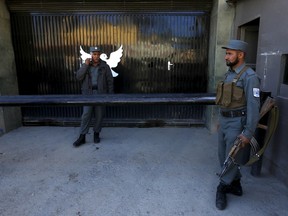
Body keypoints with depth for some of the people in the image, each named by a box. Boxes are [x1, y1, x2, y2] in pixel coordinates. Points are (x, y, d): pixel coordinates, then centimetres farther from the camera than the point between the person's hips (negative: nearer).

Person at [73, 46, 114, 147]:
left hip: (100, 93, 0)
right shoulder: (86, 65, 7)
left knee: (99, 115, 5)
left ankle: (96, 134, 22)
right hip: (88, 93, 1)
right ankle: (82, 137, 3)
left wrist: (110, 94, -2)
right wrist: (85, 65, -12)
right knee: (86, 114, -4)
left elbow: (110, 81, 2)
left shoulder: (104, 66, 2)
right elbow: (78, 77, -6)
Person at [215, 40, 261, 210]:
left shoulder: (249, 77, -16)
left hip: (237, 123, -9)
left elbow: (253, 106, -19)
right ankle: (235, 184, 35)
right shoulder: (229, 74, 11)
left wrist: (248, 133, -20)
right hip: (224, 121, 9)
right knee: (223, 156, 16)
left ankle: (222, 189, 21)